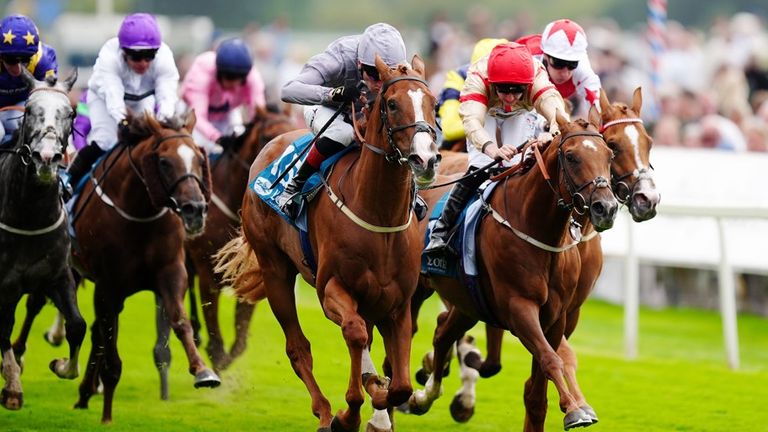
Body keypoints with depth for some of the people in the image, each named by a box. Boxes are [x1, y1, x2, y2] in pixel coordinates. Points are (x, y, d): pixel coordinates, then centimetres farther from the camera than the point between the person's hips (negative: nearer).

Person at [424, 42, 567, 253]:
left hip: (522, 116, 2)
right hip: (485, 115, -2)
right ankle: (442, 230, -15)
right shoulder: (478, 77, -41)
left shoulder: (537, 76, -38)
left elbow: (556, 109, -55)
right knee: (478, 172, -21)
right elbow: (471, 120, -55)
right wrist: (491, 148, -76)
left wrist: (552, 134, -79)